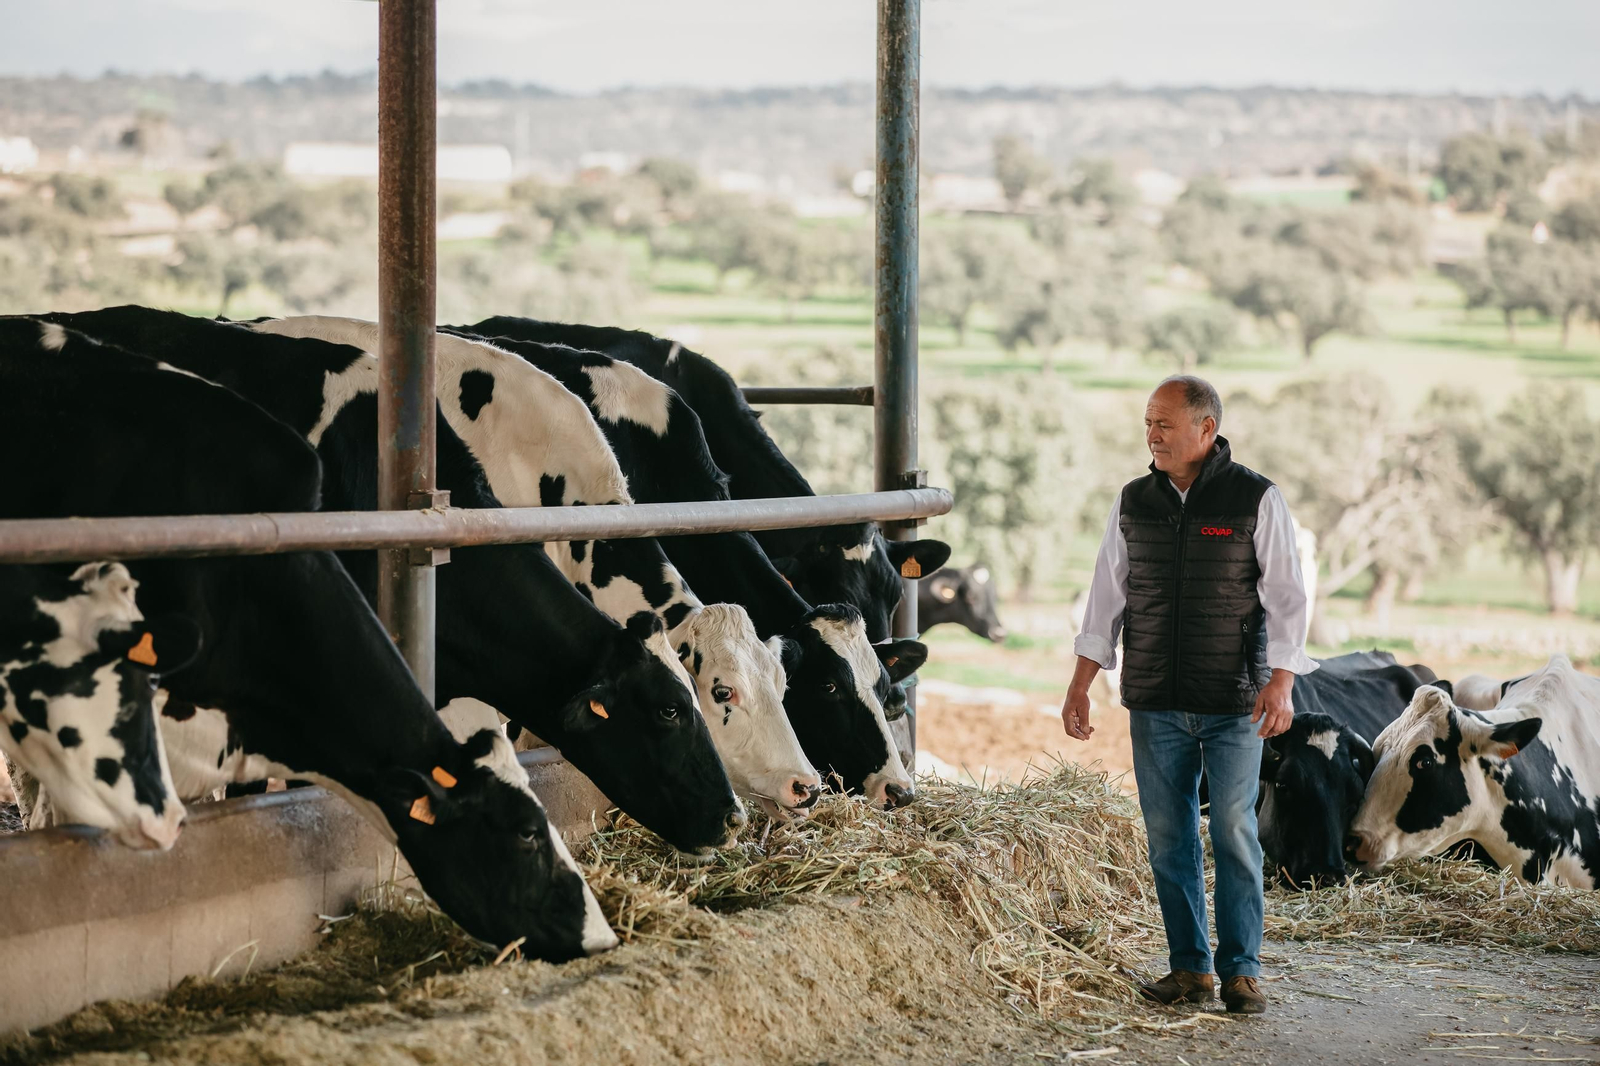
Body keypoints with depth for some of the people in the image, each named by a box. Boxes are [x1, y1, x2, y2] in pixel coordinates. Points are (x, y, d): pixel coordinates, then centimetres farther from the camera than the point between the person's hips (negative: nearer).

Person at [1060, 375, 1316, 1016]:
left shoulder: (1256, 500, -3)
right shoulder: (1133, 503, 8)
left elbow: (1286, 596, -4)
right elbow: (1107, 597, 13)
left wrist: (1280, 683, -14)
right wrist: (1081, 684, 8)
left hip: (1233, 705, -3)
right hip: (1154, 703, 4)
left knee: (1234, 835, -4)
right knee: (1168, 838, 4)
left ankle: (1240, 971, 4)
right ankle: (1190, 969, 10)